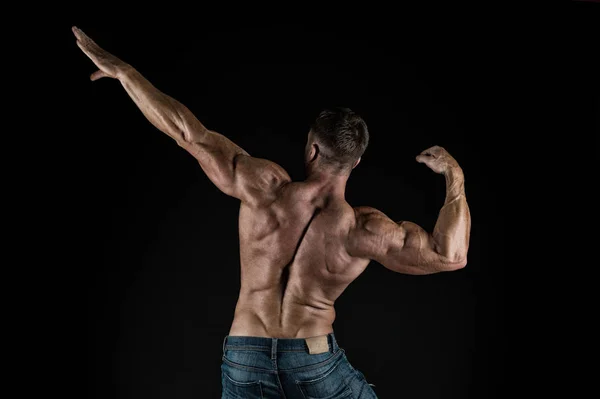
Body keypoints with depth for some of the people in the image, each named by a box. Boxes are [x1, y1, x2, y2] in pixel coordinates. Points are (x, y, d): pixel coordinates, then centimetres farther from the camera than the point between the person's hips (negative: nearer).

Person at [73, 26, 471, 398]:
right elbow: (450, 255, -13)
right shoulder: (362, 231, -16)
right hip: (316, 363, -1)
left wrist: (120, 68, -3)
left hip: (245, 361, 2)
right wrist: (455, 177, -2)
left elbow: (188, 132, -11)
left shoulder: (266, 188, -14)